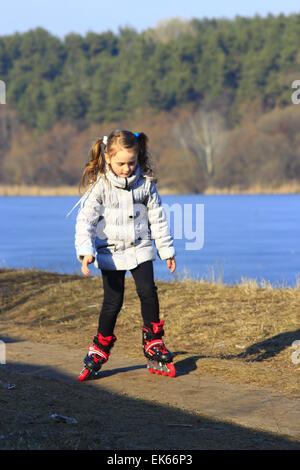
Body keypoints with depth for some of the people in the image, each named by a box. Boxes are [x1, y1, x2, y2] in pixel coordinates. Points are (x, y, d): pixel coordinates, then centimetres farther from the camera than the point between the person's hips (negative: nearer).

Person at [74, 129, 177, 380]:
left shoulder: (145, 183, -3)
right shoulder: (100, 185, -11)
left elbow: (157, 218, 6)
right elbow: (85, 220, -15)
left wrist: (167, 250, 10)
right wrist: (86, 251, -27)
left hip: (140, 249, 2)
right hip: (110, 252, -2)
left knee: (148, 292, -11)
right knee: (113, 302, -3)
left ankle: (154, 347, 5)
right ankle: (99, 352, 14)